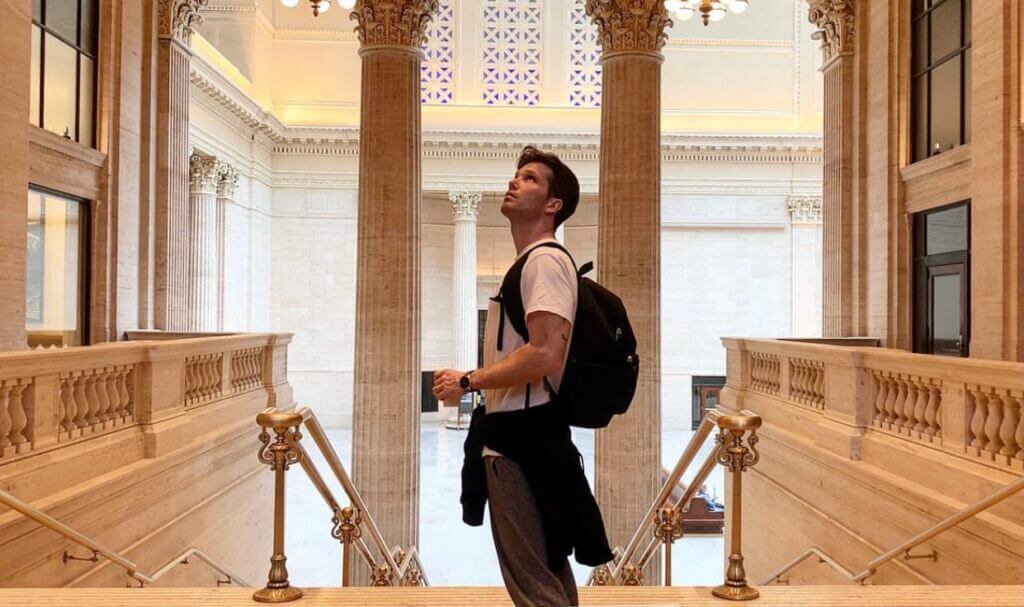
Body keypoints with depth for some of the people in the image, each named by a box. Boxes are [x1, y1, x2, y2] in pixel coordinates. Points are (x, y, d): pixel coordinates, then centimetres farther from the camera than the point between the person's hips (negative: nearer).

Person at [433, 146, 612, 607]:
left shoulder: (545, 260, -14)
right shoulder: (530, 263, 18)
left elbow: (544, 356, -26)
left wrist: (467, 381, -17)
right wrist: (479, 385, 16)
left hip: (523, 436, -11)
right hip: (517, 430, 11)